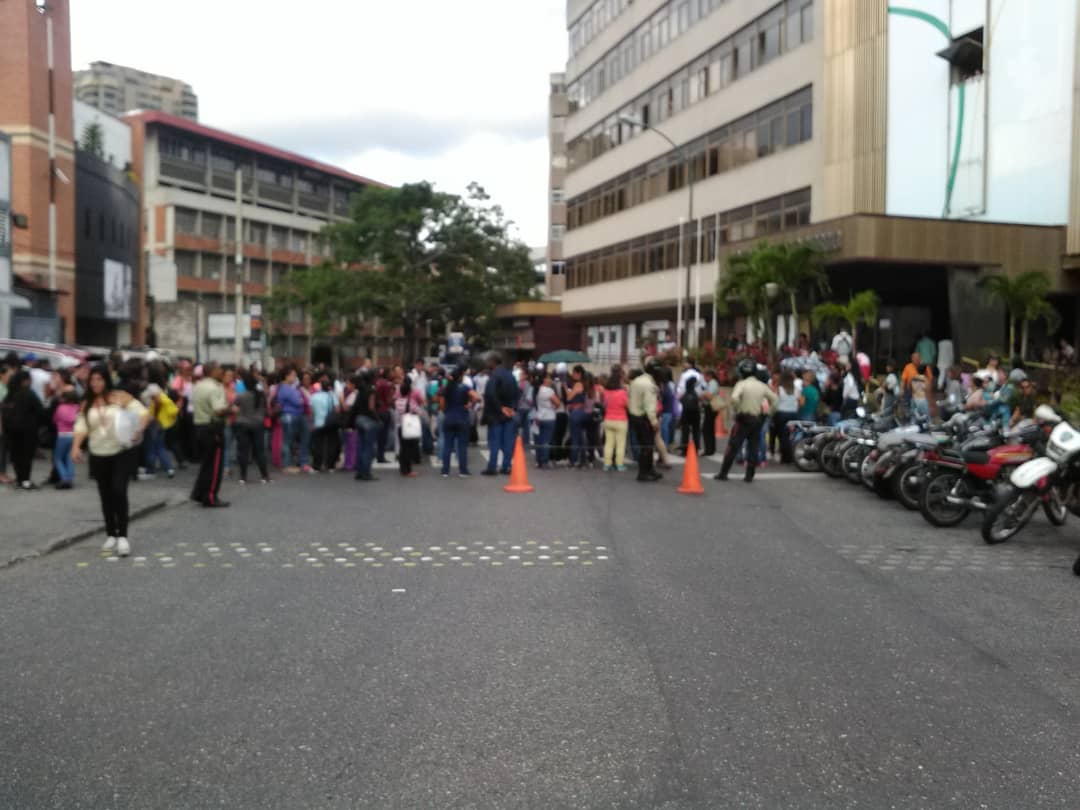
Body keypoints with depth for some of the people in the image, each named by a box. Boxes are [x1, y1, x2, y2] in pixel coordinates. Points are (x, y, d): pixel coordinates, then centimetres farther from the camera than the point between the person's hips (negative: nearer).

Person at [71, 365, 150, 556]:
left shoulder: (120, 397, -3)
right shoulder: (87, 404, 8)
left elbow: (143, 412, -7)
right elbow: (81, 426, -1)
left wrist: (139, 429, -26)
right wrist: (76, 446, -18)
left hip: (121, 454, -4)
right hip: (98, 456, 4)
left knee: (119, 492, -17)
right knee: (105, 496, 12)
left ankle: (122, 536, -12)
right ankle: (111, 535, 26)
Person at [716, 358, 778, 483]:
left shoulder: (742, 384, -10)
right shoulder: (761, 385, 7)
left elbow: (734, 398, -27)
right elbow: (773, 398, 14)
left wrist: (737, 409, -11)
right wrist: (764, 409, 14)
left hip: (743, 418, -4)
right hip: (757, 419, 4)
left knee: (733, 446, 0)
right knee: (753, 448, 8)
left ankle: (723, 473, 3)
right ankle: (749, 476, 9)